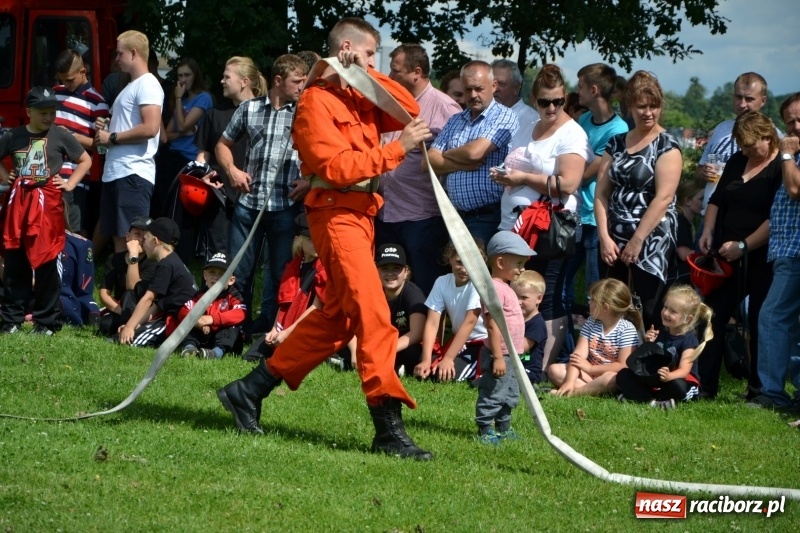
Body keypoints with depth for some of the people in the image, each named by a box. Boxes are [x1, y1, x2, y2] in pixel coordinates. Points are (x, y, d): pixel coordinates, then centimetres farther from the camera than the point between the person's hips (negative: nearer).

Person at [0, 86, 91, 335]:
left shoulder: (60, 136, 0)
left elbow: (86, 160, 9)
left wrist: (70, 184, 1)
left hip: (47, 204, -2)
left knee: (46, 265, -1)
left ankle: (46, 321, 5)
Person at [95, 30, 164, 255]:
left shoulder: (147, 85, -10)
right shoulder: (131, 87, 21)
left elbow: (150, 128, -22)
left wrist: (112, 137, -13)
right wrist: (106, 129, 11)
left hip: (133, 173, -10)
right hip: (115, 172, 10)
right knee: (118, 236, 11)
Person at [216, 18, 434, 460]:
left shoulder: (360, 98, 16)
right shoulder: (317, 102, -9)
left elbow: (409, 112, 5)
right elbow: (335, 166, -19)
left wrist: (369, 76, -3)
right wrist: (396, 150, -20)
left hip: (360, 214, 10)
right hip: (336, 213, -10)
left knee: (335, 318, 16)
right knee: (373, 315, -15)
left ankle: (249, 391, 23)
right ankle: (389, 428, -19)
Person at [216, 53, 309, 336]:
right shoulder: (249, 109, 7)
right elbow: (223, 144, 18)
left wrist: (311, 181, -11)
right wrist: (232, 170, 1)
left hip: (285, 206, -2)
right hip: (248, 203, 2)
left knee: (279, 273, 3)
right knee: (238, 270, 7)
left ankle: (268, 328, 12)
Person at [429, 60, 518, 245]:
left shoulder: (504, 117, -4)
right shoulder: (455, 121, 16)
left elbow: (474, 152, -17)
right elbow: (430, 162, 8)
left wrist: (447, 155, 3)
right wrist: (461, 164, -9)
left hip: (489, 217, -6)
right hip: (457, 215, 6)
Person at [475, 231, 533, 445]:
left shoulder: (505, 288, 14)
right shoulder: (494, 288, -19)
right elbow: (493, 325, -23)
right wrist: (498, 357, -25)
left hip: (511, 355, 11)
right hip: (499, 355, -11)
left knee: (510, 395, 19)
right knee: (493, 393, -5)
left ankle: (503, 429, 29)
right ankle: (485, 430, -1)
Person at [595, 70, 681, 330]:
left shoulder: (666, 146, -3)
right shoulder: (616, 143, 12)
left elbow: (663, 197, -12)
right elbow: (601, 193, 8)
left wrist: (637, 241, -14)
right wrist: (605, 237, -4)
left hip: (651, 244, -5)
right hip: (614, 243, 5)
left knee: (645, 316, -7)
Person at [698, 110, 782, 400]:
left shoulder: (782, 169, -11)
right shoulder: (737, 162, 12)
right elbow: (717, 200, 20)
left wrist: (743, 245, -21)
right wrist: (708, 231, 4)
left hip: (761, 260, -7)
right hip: (727, 257, 7)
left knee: (759, 323, 0)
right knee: (712, 317, 2)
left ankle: (759, 389, 9)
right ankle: (705, 385, 6)